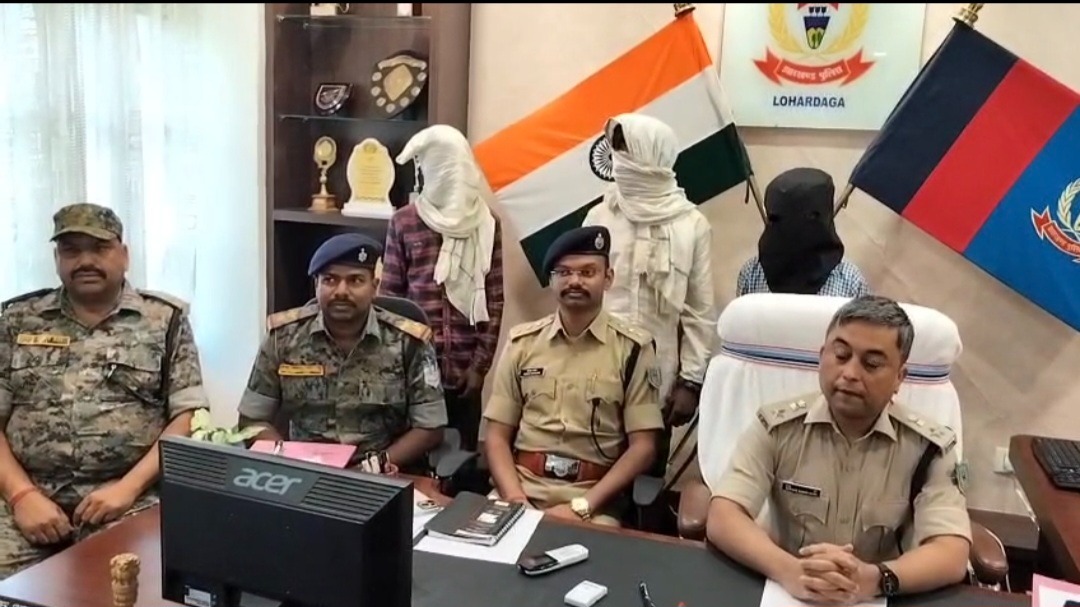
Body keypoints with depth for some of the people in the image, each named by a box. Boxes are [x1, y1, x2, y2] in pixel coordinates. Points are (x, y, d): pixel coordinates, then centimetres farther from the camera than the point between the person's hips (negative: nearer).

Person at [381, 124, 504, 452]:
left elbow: (495, 300, 1)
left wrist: (481, 364, -4)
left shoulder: (485, 222, 2)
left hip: (465, 368, 0)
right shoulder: (403, 221, 3)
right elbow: (388, 294, 3)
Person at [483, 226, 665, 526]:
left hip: (594, 497, -1)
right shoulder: (522, 342, 7)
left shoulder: (633, 348, 0)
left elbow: (643, 446, -2)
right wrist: (515, 497, -9)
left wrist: (582, 506, -12)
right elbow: (497, 435, 7)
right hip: (521, 486, 2)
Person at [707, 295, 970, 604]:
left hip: (877, 600, 1)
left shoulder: (928, 448, -3)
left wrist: (873, 579, -31)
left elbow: (952, 556, -12)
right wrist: (788, 571, -30)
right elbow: (722, 519, -13)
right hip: (786, 593, -1)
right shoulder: (777, 427, -5)